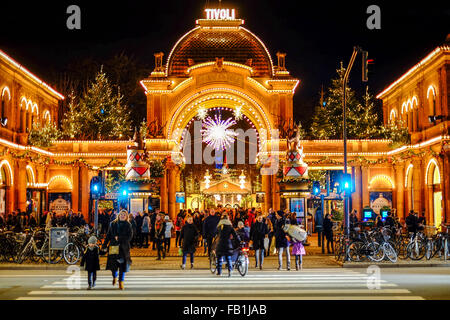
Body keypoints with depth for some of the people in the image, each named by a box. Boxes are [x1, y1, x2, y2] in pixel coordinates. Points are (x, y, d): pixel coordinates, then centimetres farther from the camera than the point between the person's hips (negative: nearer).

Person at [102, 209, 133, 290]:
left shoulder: (128, 225, 3)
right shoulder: (113, 224, 9)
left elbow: (130, 236, -6)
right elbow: (108, 235, 10)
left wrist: (119, 238, -12)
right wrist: (105, 245, 5)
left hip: (124, 248, -1)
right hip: (113, 247, 1)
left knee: (122, 265, -3)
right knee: (112, 263, -1)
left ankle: (121, 282, 8)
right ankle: (114, 277, 30)